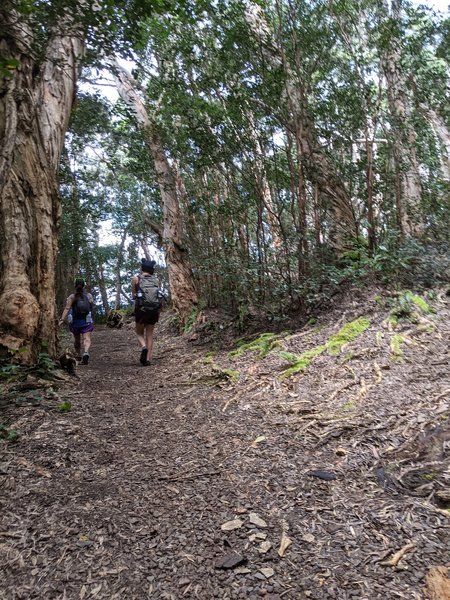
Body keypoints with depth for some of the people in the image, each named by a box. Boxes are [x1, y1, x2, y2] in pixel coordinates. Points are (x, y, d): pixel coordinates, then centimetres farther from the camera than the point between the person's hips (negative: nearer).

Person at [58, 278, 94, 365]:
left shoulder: (71, 297, -5)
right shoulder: (89, 296, -1)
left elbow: (67, 308, -16)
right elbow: (92, 306, 8)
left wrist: (62, 320, -21)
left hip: (75, 322, 1)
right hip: (87, 321, -1)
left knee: (77, 340, 19)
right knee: (87, 339, -9)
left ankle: (78, 355, 34)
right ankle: (86, 353, -34)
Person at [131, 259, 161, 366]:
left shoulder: (136, 278, 0)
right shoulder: (156, 279, 4)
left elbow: (133, 295, 6)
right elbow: (157, 294, 6)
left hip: (141, 309, -2)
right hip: (154, 309, 2)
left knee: (139, 333, 16)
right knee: (149, 334, 11)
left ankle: (143, 347, -14)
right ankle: (148, 359, 4)